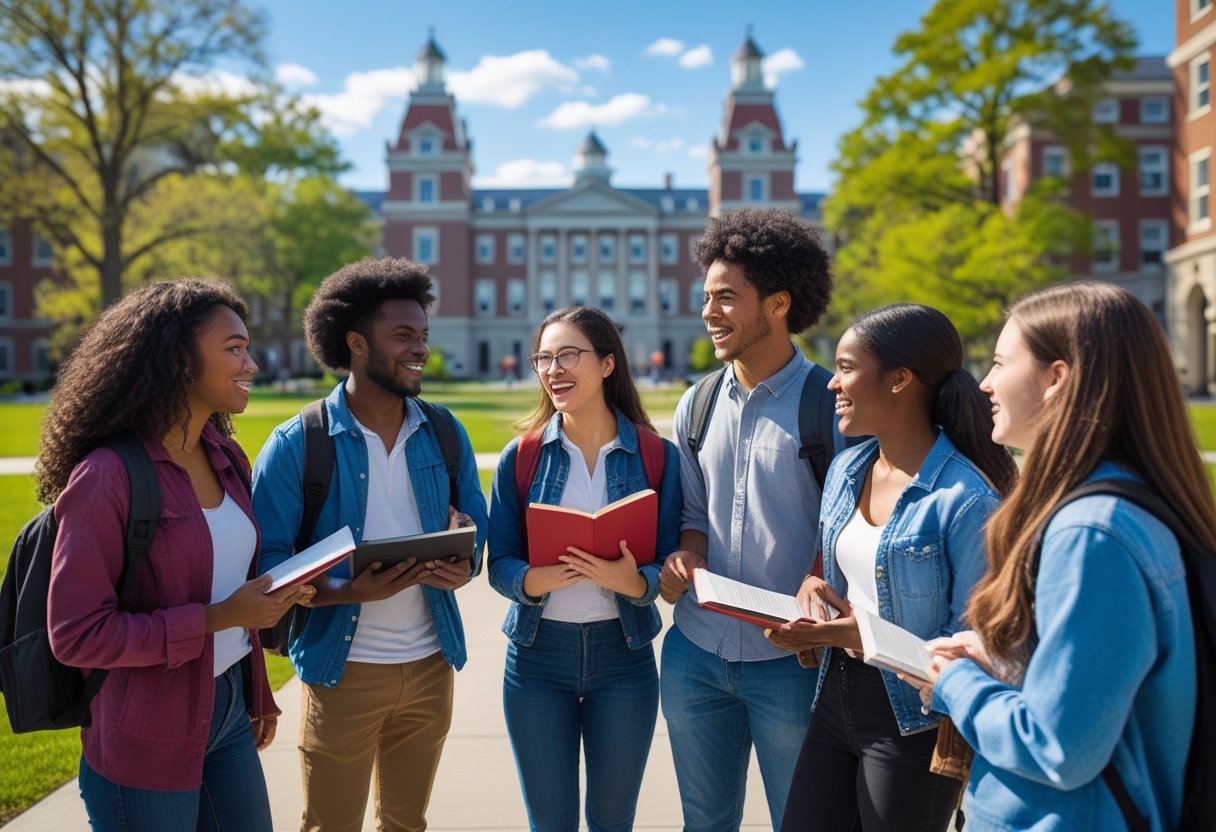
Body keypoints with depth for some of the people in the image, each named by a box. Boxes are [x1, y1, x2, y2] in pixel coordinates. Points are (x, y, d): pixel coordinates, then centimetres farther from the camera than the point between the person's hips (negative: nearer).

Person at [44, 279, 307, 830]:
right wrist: (217, 618, -23)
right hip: (147, 741, -7)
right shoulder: (107, 476, -19)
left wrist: (257, 696, 14)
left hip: (230, 709, 7)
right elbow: (76, 634, -20)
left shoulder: (224, 457, 4)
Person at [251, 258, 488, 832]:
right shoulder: (297, 445, -10)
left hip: (431, 664, 4)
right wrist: (353, 592, -27)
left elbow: (477, 529, 9)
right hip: (344, 670, -4)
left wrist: (463, 565, -14)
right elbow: (268, 566, -12)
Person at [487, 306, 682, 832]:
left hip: (623, 653, 0)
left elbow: (670, 564, -4)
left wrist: (633, 582, -26)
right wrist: (535, 579, -25)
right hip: (538, 653, 1)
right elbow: (499, 564, -3)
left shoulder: (657, 455, -5)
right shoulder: (520, 456, -3)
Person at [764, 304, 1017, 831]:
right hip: (835, 697, 7)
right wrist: (812, 585, -6)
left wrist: (864, 637, -24)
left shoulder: (967, 500, -21)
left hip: (914, 720, -7)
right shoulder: (847, 469, 3)